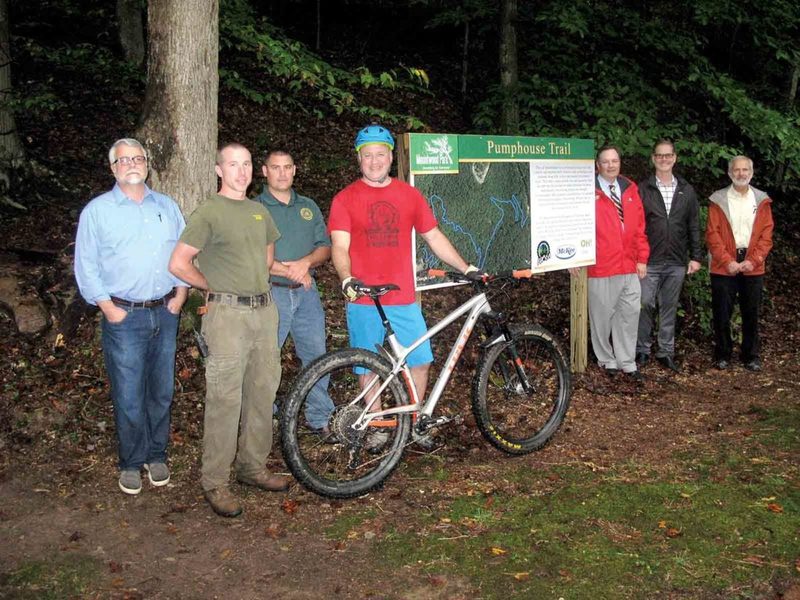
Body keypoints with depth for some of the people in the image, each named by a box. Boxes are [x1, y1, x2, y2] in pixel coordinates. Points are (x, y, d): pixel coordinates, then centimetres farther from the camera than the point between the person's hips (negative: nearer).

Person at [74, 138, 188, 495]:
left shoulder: (167, 207, 12)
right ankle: (131, 463, 14)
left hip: (165, 314, 3)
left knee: (161, 391, 10)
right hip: (124, 317, -3)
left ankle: (157, 456, 25)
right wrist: (108, 308, -8)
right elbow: (85, 266, -1)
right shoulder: (97, 210, 1)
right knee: (129, 396, -1)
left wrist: (180, 293, 2)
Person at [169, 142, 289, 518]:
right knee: (225, 399, -6)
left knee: (262, 394, 11)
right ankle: (215, 482, 4)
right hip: (227, 314, -7)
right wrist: (215, 287, 0)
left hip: (264, 309, 7)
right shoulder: (209, 212, -6)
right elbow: (178, 264, -9)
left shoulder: (259, 211, 15)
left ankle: (253, 467, 26)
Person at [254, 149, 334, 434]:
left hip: (307, 293, 4)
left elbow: (325, 247, 10)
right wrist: (287, 270, -16)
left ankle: (320, 418, 18)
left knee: (316, 356, 6)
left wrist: (305, 262, -11)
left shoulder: (309, 207, 16)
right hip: (271, 293, -4)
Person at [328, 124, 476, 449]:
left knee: (420, 361, 4)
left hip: (403, 298, 3)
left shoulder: (409, 195, 9)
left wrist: (466, 268, 10)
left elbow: (434, 237, 14)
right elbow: (340, 246, -9)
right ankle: (377, 427, 22)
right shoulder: (345, 199, 0)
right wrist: (347, 279, -27)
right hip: (364, 300, -2)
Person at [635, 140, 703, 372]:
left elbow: (694, 226, 11)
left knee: (669, 309, 9)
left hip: (677, 262, 3)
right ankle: (642, 350, 10)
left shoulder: (687, 191, 10)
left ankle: (666, 352, 16)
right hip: (650, 261, -2)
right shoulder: (643, 189, 1)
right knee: (646, 305, -3)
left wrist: (696, 256, 5)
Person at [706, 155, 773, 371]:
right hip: (724, 267, -1)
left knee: (751, 313, 7)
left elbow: (766, 235, 3)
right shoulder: (718, 200, 2)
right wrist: (728, 262, -12)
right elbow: (712, 234, -3)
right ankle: (722, 355, 16)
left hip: (753, 267, 2)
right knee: (722, 313, 2)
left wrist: (753, 260, -9)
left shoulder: (762, 200, 8)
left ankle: (751, 356, 19)